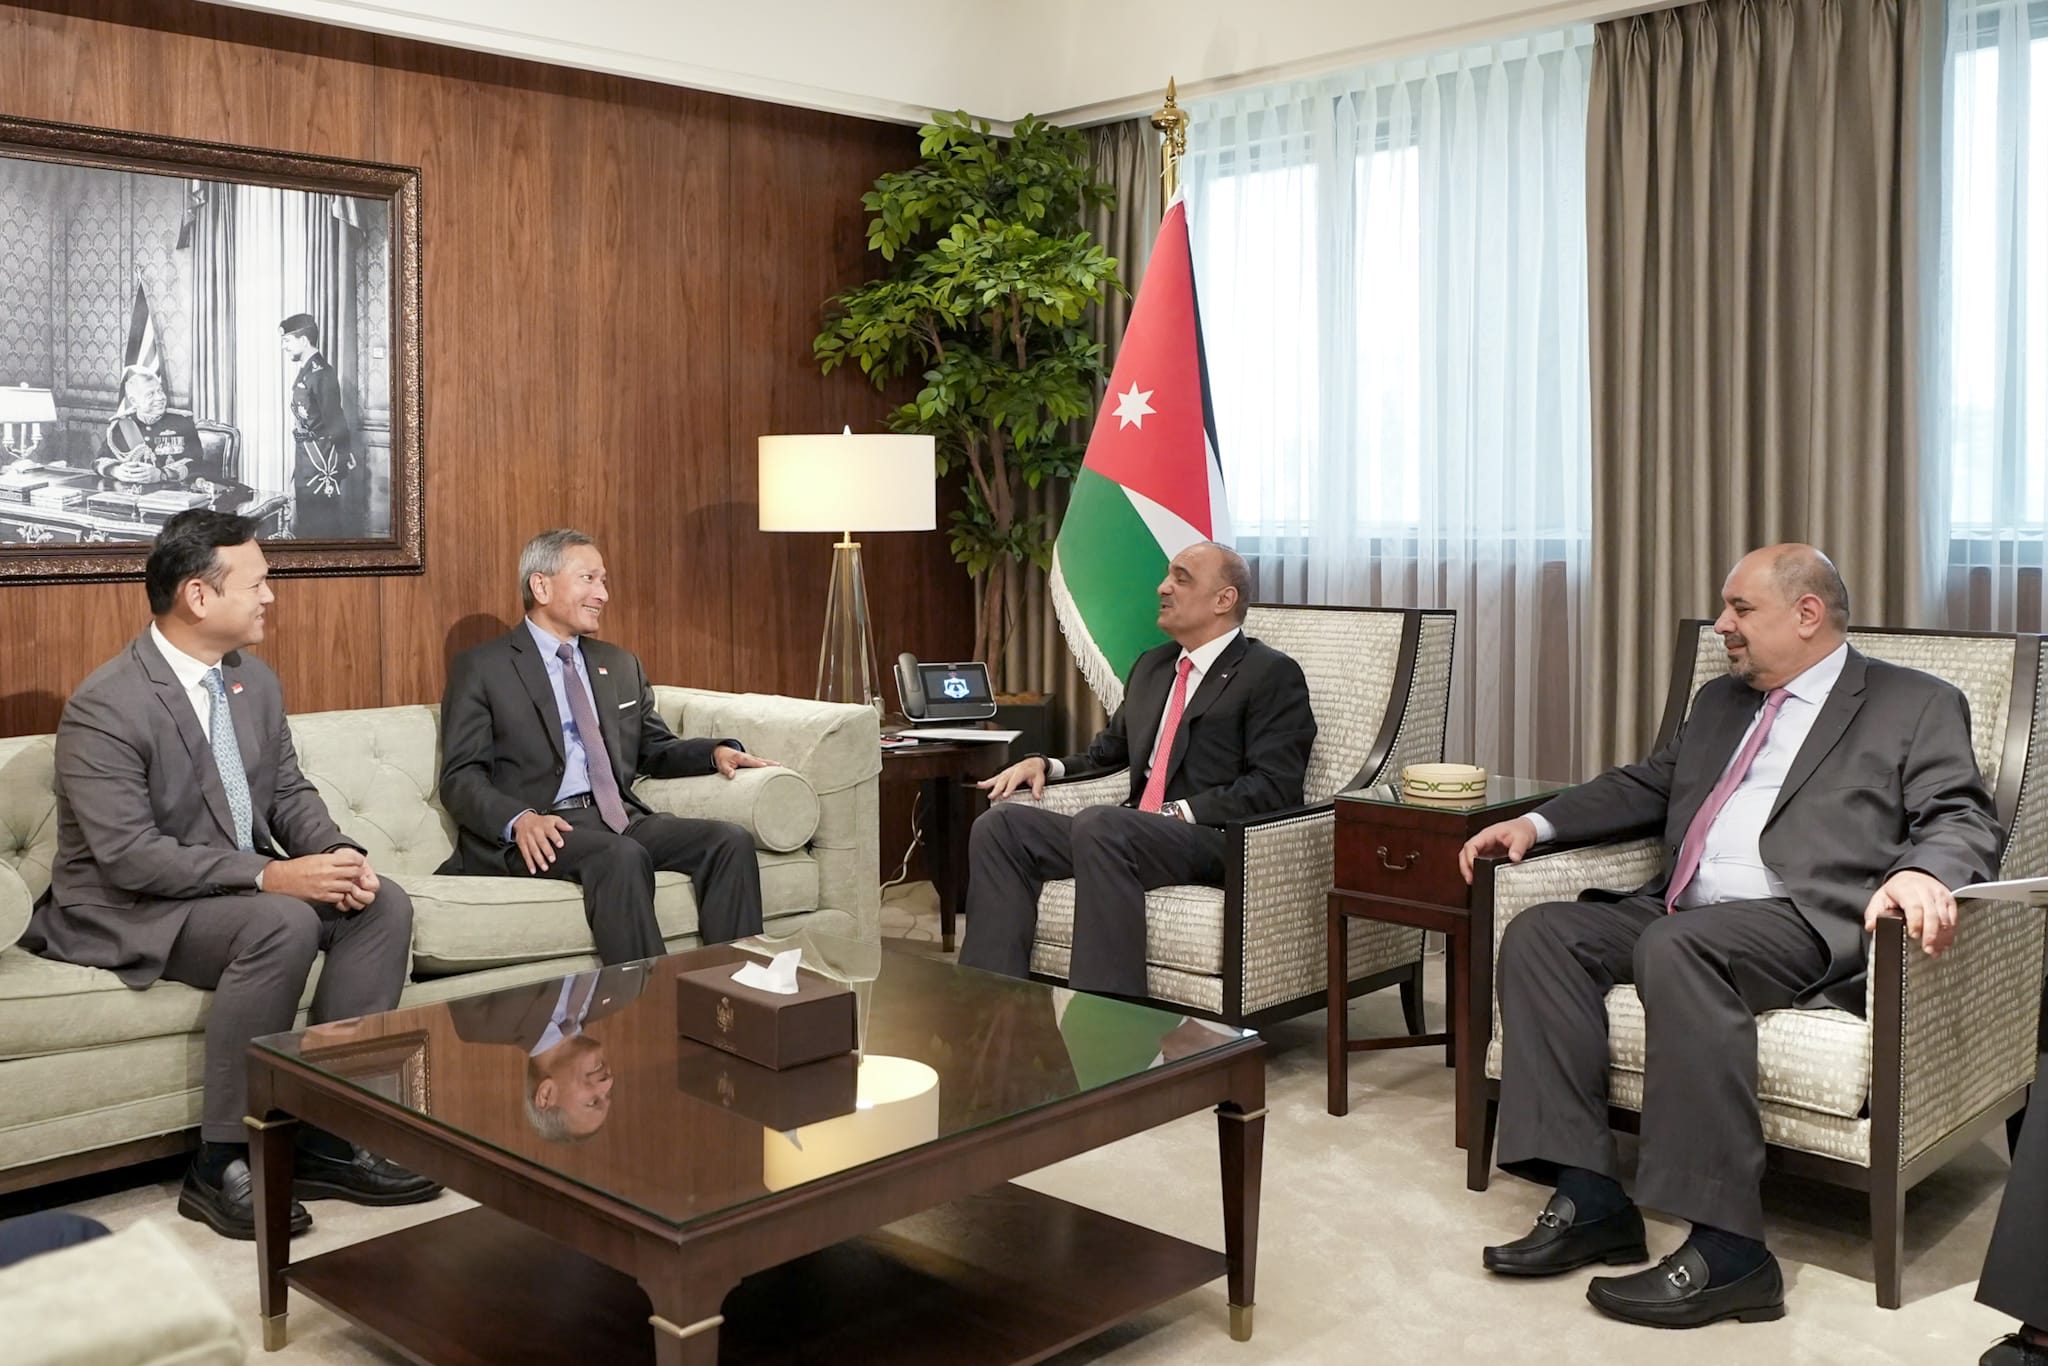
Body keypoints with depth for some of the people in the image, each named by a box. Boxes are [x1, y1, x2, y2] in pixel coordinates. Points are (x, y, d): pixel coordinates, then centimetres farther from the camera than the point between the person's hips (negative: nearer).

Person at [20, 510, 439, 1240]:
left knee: (384, 904, -13)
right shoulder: (104, 707, -20)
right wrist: (271, 876, -33)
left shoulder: (254, 679, 4)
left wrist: (337, 855, -12)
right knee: (283, 925, -34)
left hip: (245, 884, 8)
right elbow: (130, 855, -26)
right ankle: (220, 1165, -22)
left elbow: (289, 791, 10)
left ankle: (324, 1137, -10)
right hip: (129, 908, -8)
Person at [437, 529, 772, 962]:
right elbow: (460, 776, -2)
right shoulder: (481, 668, 4)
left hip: (620, 819, 6)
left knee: (731, 841, -19)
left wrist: (716, 751, 5)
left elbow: (655, 750, 28)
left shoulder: (620, 665, 22)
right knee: (623, 857, -36)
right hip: (541, 830, -6)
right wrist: (519, 820, -23)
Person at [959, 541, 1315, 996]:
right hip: (1129, 833, 7)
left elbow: (1273, 788, -10)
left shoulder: (1272, 675, 1)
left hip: (1218, 841, -7)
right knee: (1000, 825, -13)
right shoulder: (1152, 666, 25)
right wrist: (1046, 765, 11)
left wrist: (1180, 813, -18)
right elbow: (1108, 753, 32)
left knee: (1099, 824, -35)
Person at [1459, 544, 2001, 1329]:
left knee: (1676, 948, -37)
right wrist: (1538, 822, 15)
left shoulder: (1917, 706, 8)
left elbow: (1963, 819, -4)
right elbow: (1644, 787, 31)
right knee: (1540, 933, -17)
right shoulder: (1719, 702, 27)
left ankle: (1726, 1249, -34)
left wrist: (1922, 873, -28)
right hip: (1680, 914, 7)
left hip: (1806, 925, -7)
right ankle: (1588, 1198, -19)